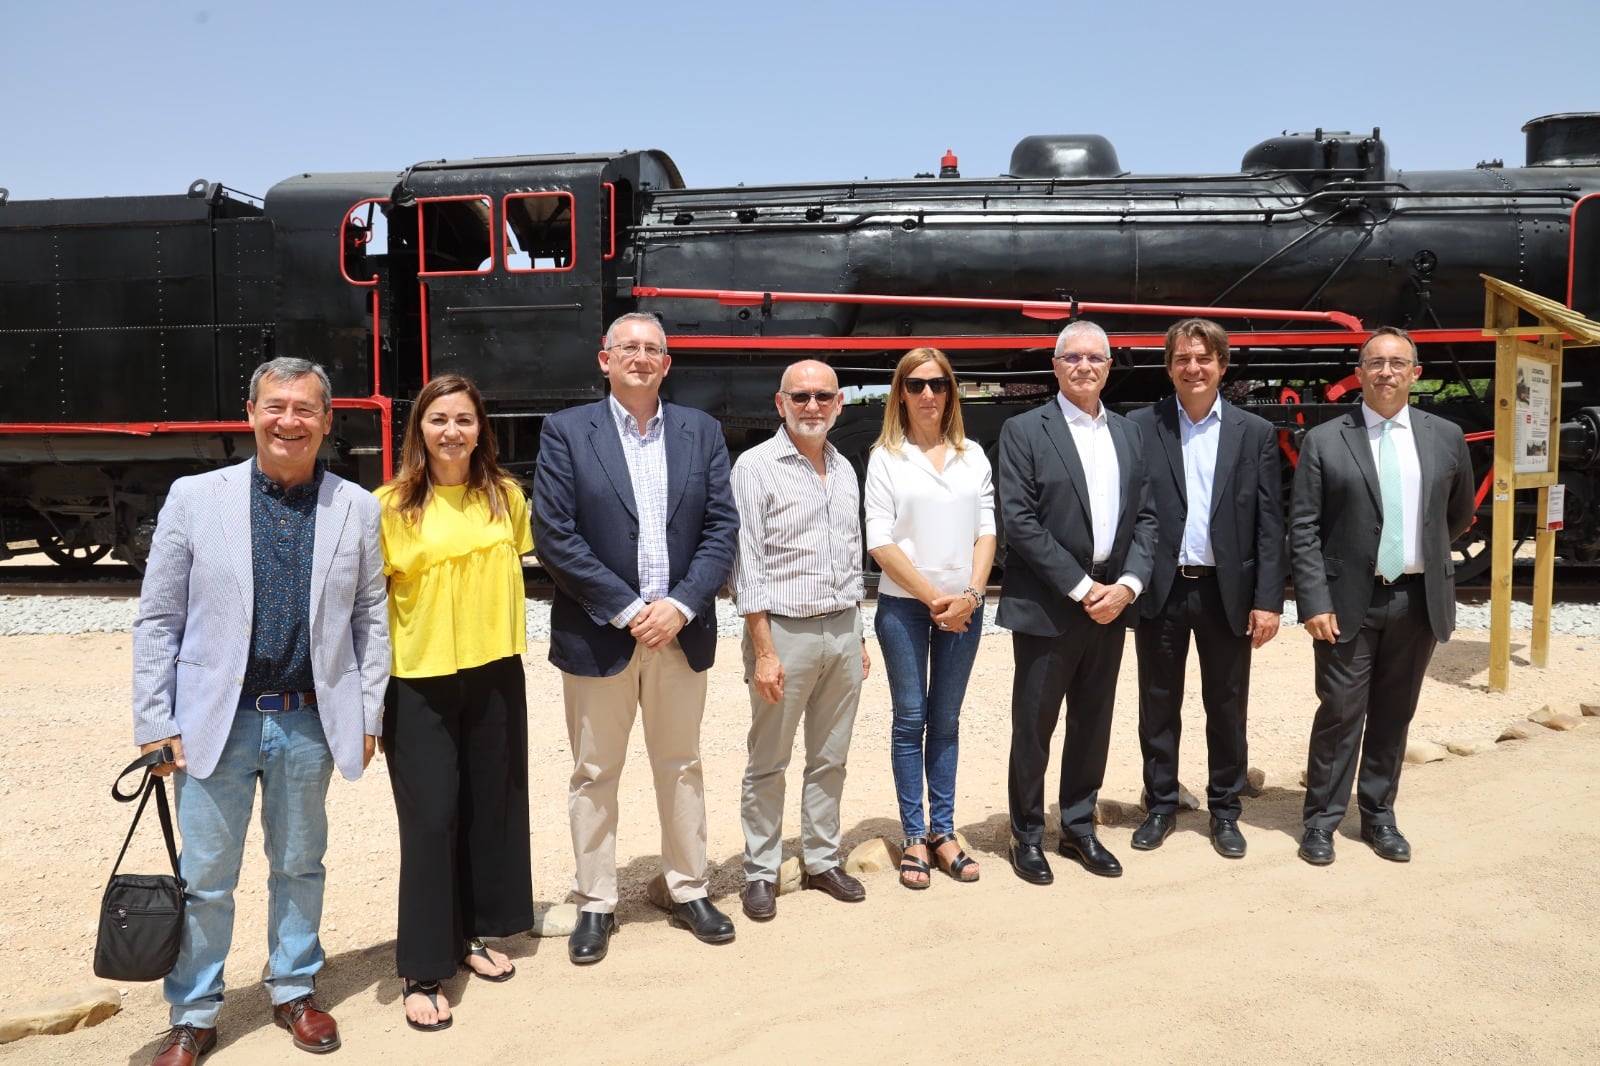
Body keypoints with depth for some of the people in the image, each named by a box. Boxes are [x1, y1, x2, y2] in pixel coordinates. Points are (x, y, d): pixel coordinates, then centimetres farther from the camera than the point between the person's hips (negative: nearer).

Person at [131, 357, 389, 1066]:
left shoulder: (357, 509, 1)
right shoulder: (194, 499, -1)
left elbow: (372, 618, 4)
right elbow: (157, 620, 1)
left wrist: (368, 714, 1)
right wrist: (156, 722, -2)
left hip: (311, 722, 1)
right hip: (216, 720, -1)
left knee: (299, 866, 16)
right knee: (204, 878, 9)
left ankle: (294, 991, 35)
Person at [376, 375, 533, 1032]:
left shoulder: (506, 496, 3)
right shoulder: (391, 505, -8)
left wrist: (511, 638, 11)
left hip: (495, 677, 4)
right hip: (419, 683, -4)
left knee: (493, 807, 13)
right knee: (430, 819, 1)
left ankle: (472, 935, 33)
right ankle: (421, 972, 15)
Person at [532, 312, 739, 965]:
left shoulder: (701, 432, 6)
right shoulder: (566, 432, -2)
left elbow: (722, 527, 1)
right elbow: (553, 536, -10)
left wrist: (680, 605, -12)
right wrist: (627, 610, -14)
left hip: (681, 630, 3)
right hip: (598, 634, -2)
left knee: (681, 767, 14)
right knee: (595, 775, 9)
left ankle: (688, 891, 29)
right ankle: (595, 905, 24)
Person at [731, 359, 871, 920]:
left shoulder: (844, 470, 12)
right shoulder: (756, 466, -7)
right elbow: (747, 566, -10)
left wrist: (857, 636, 16)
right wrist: (763, 651, -14)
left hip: (843, 630, 6)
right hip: (785, 630, -5)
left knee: (830, 759, 14)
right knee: (768, 763, 4)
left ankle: (822, 861, 27)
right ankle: (760, 873, 17)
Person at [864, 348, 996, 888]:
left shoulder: (973, 455, 9)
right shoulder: (886, 458, -1)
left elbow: (986, 529, 6)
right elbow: (880, 542, -7)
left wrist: (970, 594, -9)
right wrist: (933, 597, -11)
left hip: (963, 607, 3)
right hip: (905, 605, -3)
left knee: (946, 721, 9)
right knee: (910, 719, 3)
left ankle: (943, 832, 18)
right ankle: (914, 837, 12)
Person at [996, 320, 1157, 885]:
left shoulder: (1129, 433, 12)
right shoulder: (1024, 431, -5)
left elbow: (1145, 516, 9)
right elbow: (1019, 521, -12)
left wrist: (1127, 584, -7)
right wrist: (1081, 587, -14)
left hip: (1110, 604, 5)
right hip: (1047, 606, -5)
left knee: (1093, 723, 13)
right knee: (1034, 726, 5)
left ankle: (1079, 827, 28)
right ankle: (1027, 836, 19)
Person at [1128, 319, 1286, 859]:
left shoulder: (1256, 433, 3)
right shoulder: (1140, 427, 0)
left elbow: (1270, 524, 1)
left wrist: (1268, 600, -5)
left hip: (1227, 590, 1)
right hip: (1160, 590, 0)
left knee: (1227, 706, 11)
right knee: (1159, 705, 10)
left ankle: (1225, 810, 27)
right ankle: (1160, 805, 26)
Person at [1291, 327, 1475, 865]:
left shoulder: (1446, 437, 5)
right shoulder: (1324, 441, -3)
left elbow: (1460, 514, 20)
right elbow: (1303, 530, -7)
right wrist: (1315, 602, -12)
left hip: (1418, 600, 3)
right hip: (1350, 600, -3)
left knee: (1394, 715, 12)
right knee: (1340, 713, 1)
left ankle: (1379, 815, 26)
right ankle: (1322, 820, 14)